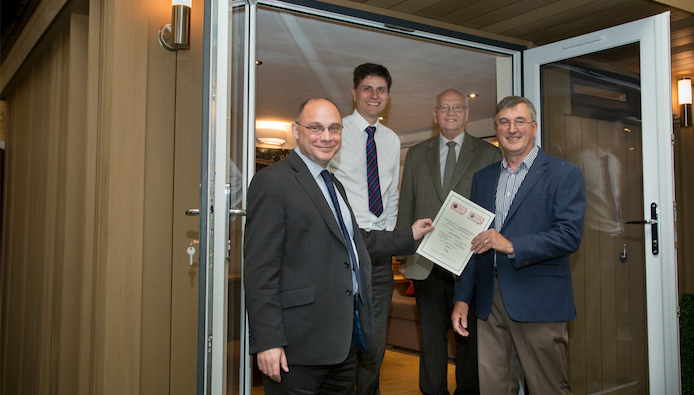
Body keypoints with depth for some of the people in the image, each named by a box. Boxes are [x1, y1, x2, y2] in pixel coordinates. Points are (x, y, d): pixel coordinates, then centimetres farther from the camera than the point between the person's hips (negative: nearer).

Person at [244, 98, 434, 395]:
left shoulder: (334, 184, 18)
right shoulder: (273, 182, -11)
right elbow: (260, 269, -17)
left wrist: (410, 236, 24)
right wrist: (267, 341, -21)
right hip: (302, 341, -8)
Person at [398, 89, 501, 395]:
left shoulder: (489, 154, 6)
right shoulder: (416, 154, 13)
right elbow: (405, 207, 11)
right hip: (426, 262, 2)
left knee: (469, 333, 7)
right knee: (431, 333, 9)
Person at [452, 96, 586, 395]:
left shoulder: (564, 174, 0)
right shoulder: (482, 178, 16)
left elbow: (570, 235, -11)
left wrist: (512, 245, -21)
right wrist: (462, 298, 10)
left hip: (538, 302, -4)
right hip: (489, 301, 5)